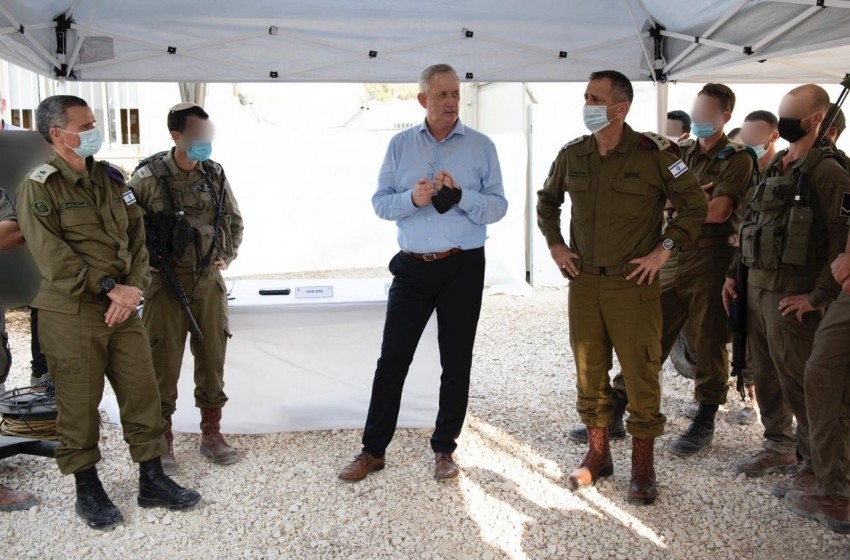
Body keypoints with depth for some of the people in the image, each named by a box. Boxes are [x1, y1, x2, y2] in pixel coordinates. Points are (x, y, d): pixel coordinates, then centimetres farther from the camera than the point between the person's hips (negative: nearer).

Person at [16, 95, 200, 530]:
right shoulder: (40, 187, -6)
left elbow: (137, 237, 10)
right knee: (79, 404, 4)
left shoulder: (111, 179, 12)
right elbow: (52, 257, -14)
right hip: (70, 314, -5)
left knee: (143, 393, 7)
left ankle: (152, 481, 20)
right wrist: (110, 288, -17)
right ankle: (87, 490, 21)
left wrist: (133, 286, -5)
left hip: (122, 309, 6)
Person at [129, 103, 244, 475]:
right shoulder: (149, 177, -8)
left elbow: (234, 221, 18)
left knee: (212, 358, 10)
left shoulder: (215, 174, 5)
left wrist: (227, 256, 9)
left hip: (209, 280, 4)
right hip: (167, 282, -4)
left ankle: (211, 433, 24)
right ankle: (163, 441, 16)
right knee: (164, 361, 2)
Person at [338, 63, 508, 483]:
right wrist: (412, 199, -17)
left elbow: (498, 206, -3)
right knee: (392, 358, 3)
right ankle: (373, 450, 14)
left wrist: (460, 195, -19)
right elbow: (380, 202, 2)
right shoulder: (400, 144, 5)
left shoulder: (481, 146, 1)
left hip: (463, 267, -1)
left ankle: (444, 449, 22)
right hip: (412, 267, 1)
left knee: (456, 361, 7)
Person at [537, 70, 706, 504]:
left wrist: (664, 249, -8)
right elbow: (546, 200, 22)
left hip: (634, 285, -4)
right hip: (583, 282, 5)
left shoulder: (653, 154, -9)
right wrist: (555, 244, 11)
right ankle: (598, 453, 28)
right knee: (588, 372, 12)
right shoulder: (572, 155, 5)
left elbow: (694, 205, -3)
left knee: (641, 375, 2)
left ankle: (642, 467, 16)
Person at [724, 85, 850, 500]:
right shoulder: (773, 168, 15)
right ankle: (779, 448, 31)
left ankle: (814, 465, 13)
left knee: (798, 381, -1)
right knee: (765, 375, 16)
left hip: (792, 294, -8)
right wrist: (734, 275, 14)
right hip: (756, 287, 8)